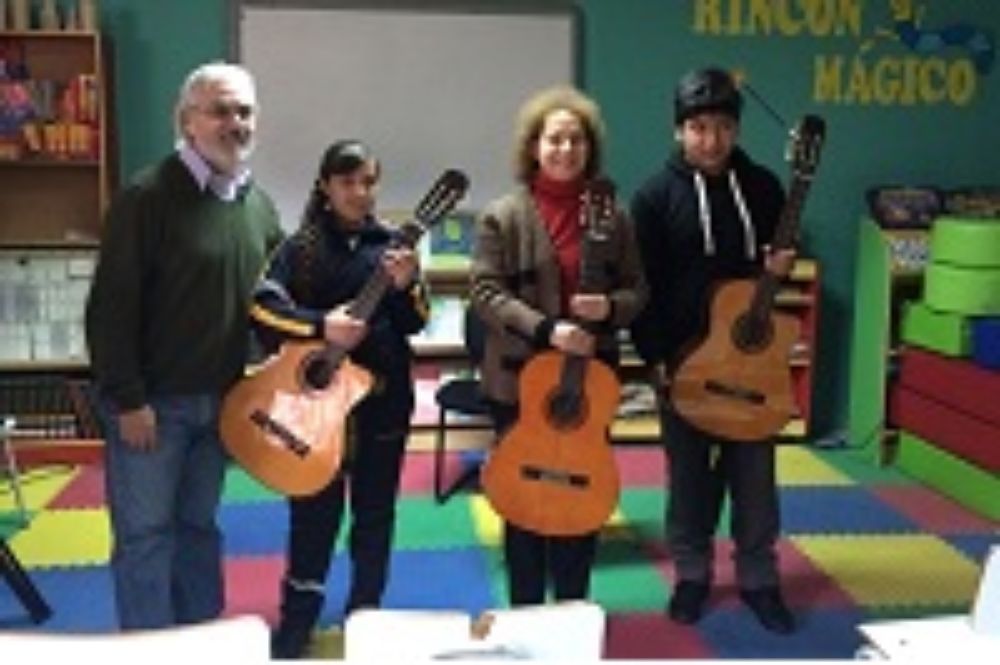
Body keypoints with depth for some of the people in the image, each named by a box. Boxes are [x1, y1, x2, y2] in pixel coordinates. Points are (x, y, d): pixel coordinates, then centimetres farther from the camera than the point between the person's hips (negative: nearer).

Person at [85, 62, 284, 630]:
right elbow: (111, 306, -16)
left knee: (199, 525, 17)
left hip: (221, 399, 6)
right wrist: (127, 398, -17)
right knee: (145, 533, 3)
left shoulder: (259, 205, 8)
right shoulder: (149, 196, -14)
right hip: (152, 399, -6)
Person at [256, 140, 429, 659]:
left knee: (375, 512, 12)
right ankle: (295, 629, 19)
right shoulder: (301, 246, -1)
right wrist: (320, 326, -22)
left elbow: (414, 324, 3)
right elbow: (262, 308, -10)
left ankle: (364, 618, 28)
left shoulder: (391, 244, 5)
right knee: (314, 514, 5)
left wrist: (407, 287, -16)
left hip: (384, 395, 2)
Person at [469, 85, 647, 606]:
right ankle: (525, 612, 23)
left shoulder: (612, 216, 3)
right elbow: (484, 292, -11)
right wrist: (545, 329, -23)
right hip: (519, 377, -3)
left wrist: (610, 308, -17)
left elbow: (637, 289, 6)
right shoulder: (503, 216, -6)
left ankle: (572, 610, 28)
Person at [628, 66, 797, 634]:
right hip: (682, 357, -2)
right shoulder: (656, 195, -5)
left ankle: (759, 579, 23)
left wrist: (782, 265, -9)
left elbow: (781, 250, 16)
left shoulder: (763, 186, 2)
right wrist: (656, 357, -11)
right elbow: (643, 284, -6)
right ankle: (692, 575, 25)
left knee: (753, 470, 8)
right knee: (690, 471, 10)